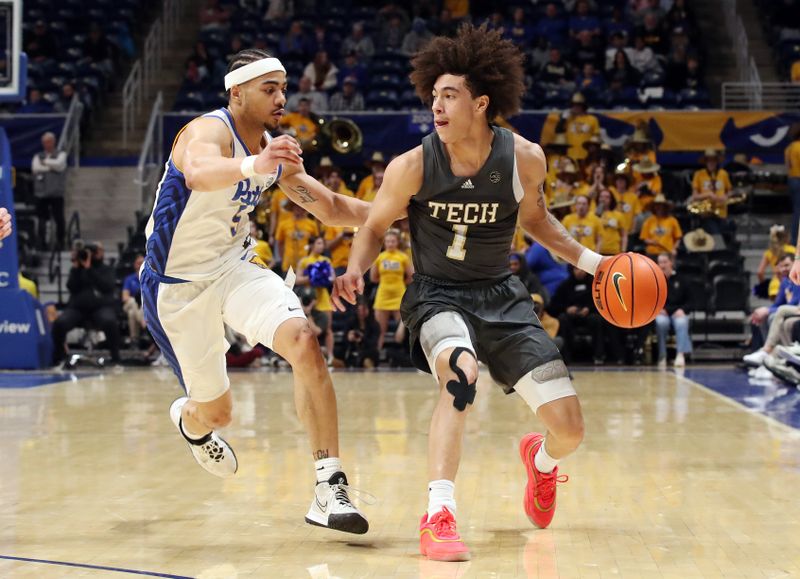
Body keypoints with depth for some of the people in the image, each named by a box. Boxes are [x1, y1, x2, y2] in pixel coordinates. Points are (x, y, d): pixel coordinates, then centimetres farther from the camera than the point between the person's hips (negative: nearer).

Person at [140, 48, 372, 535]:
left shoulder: (275, 152, 2)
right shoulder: (209, 131, -22)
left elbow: (331, 208, 12)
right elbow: (198, 172, -47)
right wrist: (252, 167, -67)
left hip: (234, 266, 5)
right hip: (178, 283, -5)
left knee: (304, 343, -23)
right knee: (217, 412, 7)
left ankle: (330, 488, -21)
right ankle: (189, 421, 49)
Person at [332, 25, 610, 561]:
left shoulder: (524, 158, -11)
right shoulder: (413, 166, -16)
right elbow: (374, 228, -1)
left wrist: (590, 261, 3)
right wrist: (355, 270, -20)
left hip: (502, 295, 3)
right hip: (437, 295, -2)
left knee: (570, 428, -1)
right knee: (461, 372, -38)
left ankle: (540, 459, 39)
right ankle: (439, 516, -32)